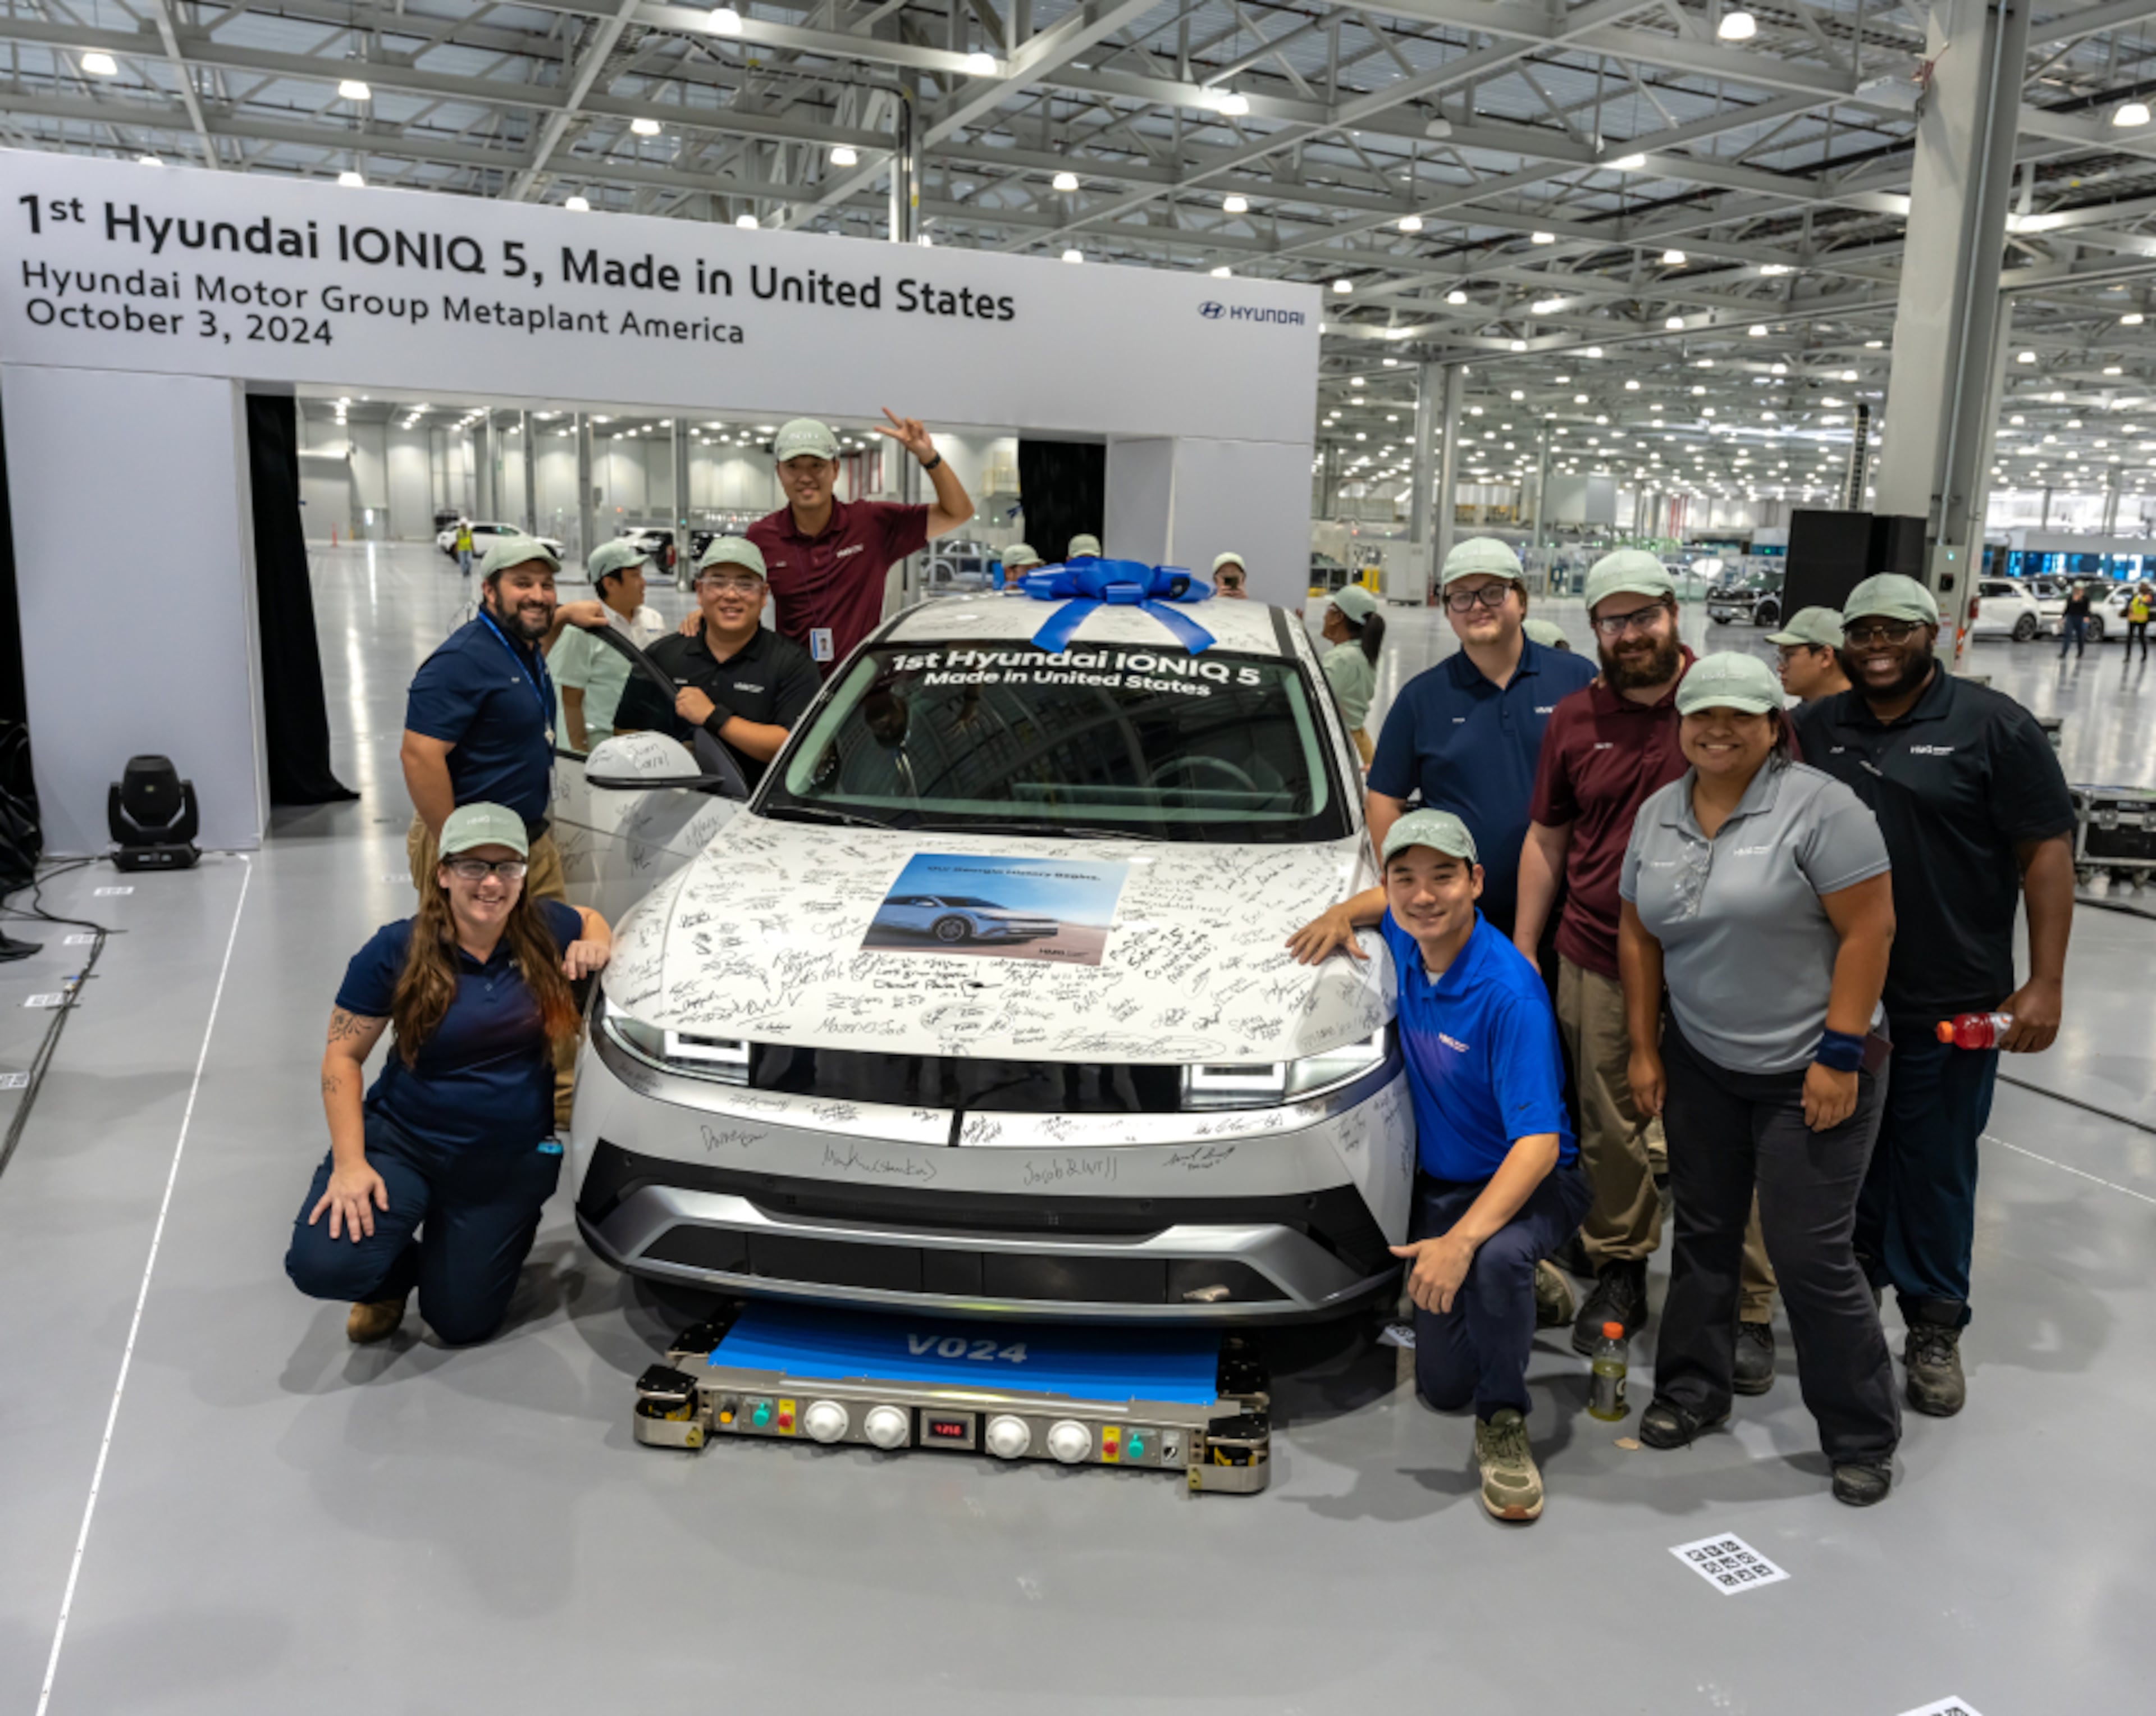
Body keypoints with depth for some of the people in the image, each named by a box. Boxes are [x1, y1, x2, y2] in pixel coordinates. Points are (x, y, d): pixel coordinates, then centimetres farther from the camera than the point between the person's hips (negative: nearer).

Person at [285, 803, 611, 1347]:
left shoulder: (544, 931, -6)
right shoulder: (396, 951, -12)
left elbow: (590, 919, 19)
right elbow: (342, 1058, -8)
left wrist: (596, 945, -7)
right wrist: (349, 1164, -17)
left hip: (511, 1159, 1)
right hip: (403, 1140, -1)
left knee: (462, 1323, 3)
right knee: (321, 1266, -22)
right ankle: (397, 1271, 14)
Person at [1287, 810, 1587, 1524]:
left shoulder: (1508, 992, -28)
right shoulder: (1404, 942, -7)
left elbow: (1538, 1142, -32)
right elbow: (1395, 903, 20)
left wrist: (1463, 1239, -43)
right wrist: (1343, 914, -2)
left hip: (1528, 1181, -6)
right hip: (1440, 1182, 6)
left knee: (1495, 1258, -42)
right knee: (1443, 1386, 7)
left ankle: (1502, 1424, -16)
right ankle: (1520, 1288, 36)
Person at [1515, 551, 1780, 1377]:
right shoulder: (1574, 719, 7)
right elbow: (1546, 837, 13)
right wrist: (1522, 952, 11)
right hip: (1596, 967, 3)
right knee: (1611, 1131, 11)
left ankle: (1747, 1309, 15)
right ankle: (1618, 1272, 29)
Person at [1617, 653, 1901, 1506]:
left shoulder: (1820, 807, -13)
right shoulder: (1658, 814, 5)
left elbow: (1869, 930, -15)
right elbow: (1638, 935, 10)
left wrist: (1840, 1056, -17)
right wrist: (1643, 1047, 7)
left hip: (1809, 1072, -5)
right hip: (1699, 1065, 5)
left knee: (1811, 1254, -1)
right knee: (1703, 1233, 14)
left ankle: (1862, 1436, 17)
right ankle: (1693, 1389, 29)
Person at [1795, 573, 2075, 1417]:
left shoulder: (1994, 727, -6)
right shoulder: (1815, 729, 6)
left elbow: (2047, 852, -7)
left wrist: (2045, 983, -11)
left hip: (1950, 1001, -3)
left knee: (1936, 1166, 7)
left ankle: (1934, 1326, 23)